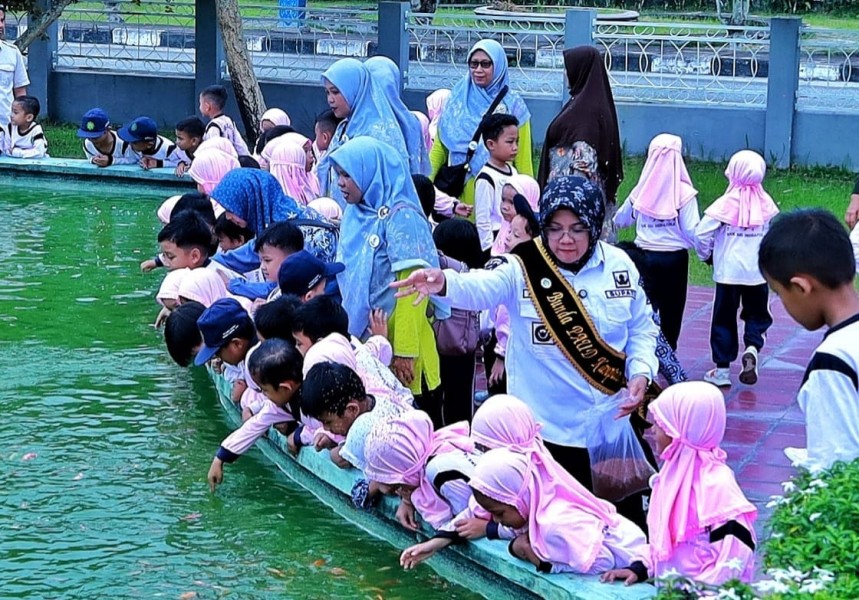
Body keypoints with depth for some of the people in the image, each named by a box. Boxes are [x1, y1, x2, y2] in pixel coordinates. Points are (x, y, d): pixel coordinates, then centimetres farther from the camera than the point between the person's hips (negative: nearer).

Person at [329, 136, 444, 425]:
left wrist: (405, 351, -20)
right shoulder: (355, 215, 7)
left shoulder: (401, 217, -14)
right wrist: (348, 331, 14)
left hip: (397, 340, -7)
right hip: (363, 339, 7)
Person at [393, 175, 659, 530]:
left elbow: (641, 330, 9)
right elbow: (479, 288, -29)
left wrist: (641, 373, -9)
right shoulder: (523, 268, -11)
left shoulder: (619, 266, -1)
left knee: (628, 519, 13)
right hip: (548, 430, -2)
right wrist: (443, 283, -51)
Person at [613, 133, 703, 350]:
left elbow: (620, 220, 12)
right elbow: (692, 231, -14)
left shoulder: (641, 191, -2)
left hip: (645, 256, 2)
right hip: (674, 258, -2)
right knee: (671, 310, 10)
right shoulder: (684, 193, -11)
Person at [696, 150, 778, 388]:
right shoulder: (766, 205, -3)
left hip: (728, 271, -2)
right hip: (758, 272, 2)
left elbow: (702, 232, -12)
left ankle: (722, 369, 12)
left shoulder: (726, 204, -11)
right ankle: (752, 346, -11)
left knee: (724, 318, 9)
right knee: (757, 314, 17)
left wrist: (706, 255, 6)